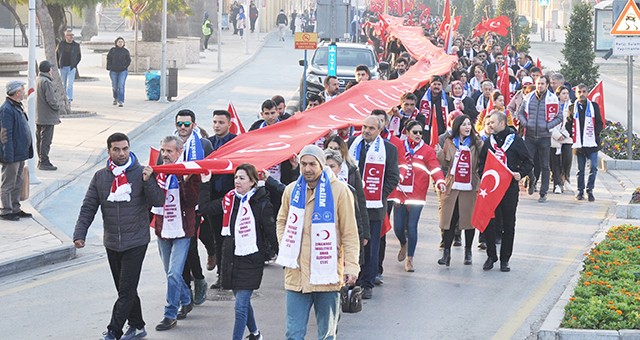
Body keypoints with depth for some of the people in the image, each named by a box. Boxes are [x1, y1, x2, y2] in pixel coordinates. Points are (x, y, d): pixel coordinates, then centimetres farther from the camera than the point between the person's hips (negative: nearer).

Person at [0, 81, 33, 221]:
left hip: (20, 154, 10)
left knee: (18, 182, 17)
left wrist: (27, 150, 21)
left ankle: (15, 208, 27)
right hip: (12, 155, -10)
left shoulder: (17, 107, 12)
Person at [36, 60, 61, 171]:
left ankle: (41, 161, 23)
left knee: (39, 139, 15)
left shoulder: (37, 80, 8)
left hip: (38, 116, 9)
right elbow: (51, 100, -23)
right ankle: (44, 162, -2)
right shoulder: (46, 82, -20)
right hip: (47, 117, -9)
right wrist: (57, 106, -4)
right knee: (46, 140, -4)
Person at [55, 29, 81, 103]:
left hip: (71, 67, -2)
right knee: (63, 84, 11)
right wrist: (58, 64, 7)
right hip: (62, 67, 2)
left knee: (70, 84, -13)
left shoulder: (76, 45, 0)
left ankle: (69, 99, -15)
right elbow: (56, 53, 15)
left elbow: (79, 56, 11)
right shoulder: (61, 44, 2)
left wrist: (75, 64, 2)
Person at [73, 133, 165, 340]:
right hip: (112, 243, 4)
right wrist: (80, 234, -5)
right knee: (124, 289, 13)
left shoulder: (141, 173, -4)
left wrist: (148, 181, -22)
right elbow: (88, 208, 6)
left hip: (136, 242, -4)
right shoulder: (100, 177, 6)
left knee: (127, 290, -8)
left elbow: (158, 201, -7)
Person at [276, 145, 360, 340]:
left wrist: (351, 267, -10)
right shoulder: (292, 190, 6)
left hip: (327, 274, -3)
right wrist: (285, 247, 7)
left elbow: (350, 233, -4)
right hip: (296, 273, 3)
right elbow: (282, 221, 23)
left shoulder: (339, 190, -6)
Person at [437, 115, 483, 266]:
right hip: (452, 186, 1)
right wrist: (439, 152, -7)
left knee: (469, 219, 5)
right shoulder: (449, 142, 7)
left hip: (470, 186, -1)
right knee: (449, 219, -2)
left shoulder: (476, 143, 3)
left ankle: (468, 252, 18)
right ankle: (446, 253, 2)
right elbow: (444, 163, 9)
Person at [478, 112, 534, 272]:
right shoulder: (489, 141, 9)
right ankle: (491, 256, 12)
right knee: (489, 223, -2)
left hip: (510, 188, -3)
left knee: (508, 225, 4)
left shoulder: (516, 140, -2)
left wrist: (520, 173, -15)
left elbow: (528, 162, 2)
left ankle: (505, 259, 14)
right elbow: (481, 162, 17)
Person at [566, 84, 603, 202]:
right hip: (579, 144, 1)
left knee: (593, 168, -8)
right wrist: (573, 137, -5)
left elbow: (599, 123, 7)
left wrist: (595, 135, -7)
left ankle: (590, 190, 0)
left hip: (592, 143, -1)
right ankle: (580, 191, 15)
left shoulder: (594, 106, 7)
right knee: (580, 169, 7)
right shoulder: (572, 108, 8)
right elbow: (568, 125, 8)